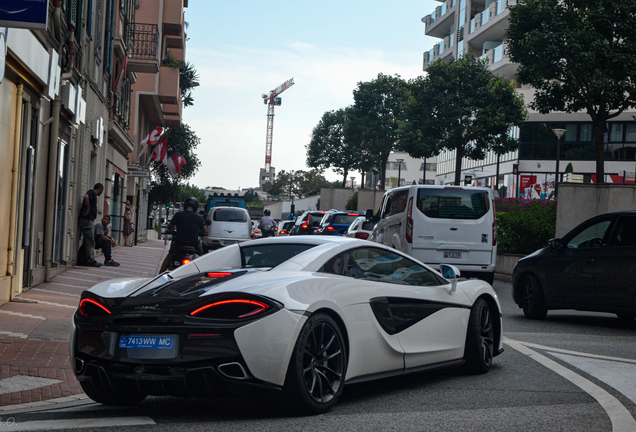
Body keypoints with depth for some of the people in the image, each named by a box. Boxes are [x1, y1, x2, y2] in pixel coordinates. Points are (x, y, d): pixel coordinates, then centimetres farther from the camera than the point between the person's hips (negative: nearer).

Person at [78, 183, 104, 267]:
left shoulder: (92, 193, 20)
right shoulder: (92, 193, -8)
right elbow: (86, 197, -28)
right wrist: (88, 209, -20)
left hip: (88, 220, 10)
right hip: (87, 219, -10)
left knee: (87, 241, 13)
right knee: (90, 240, -7)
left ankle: (82, 259, 17)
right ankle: (90, 260, -5)